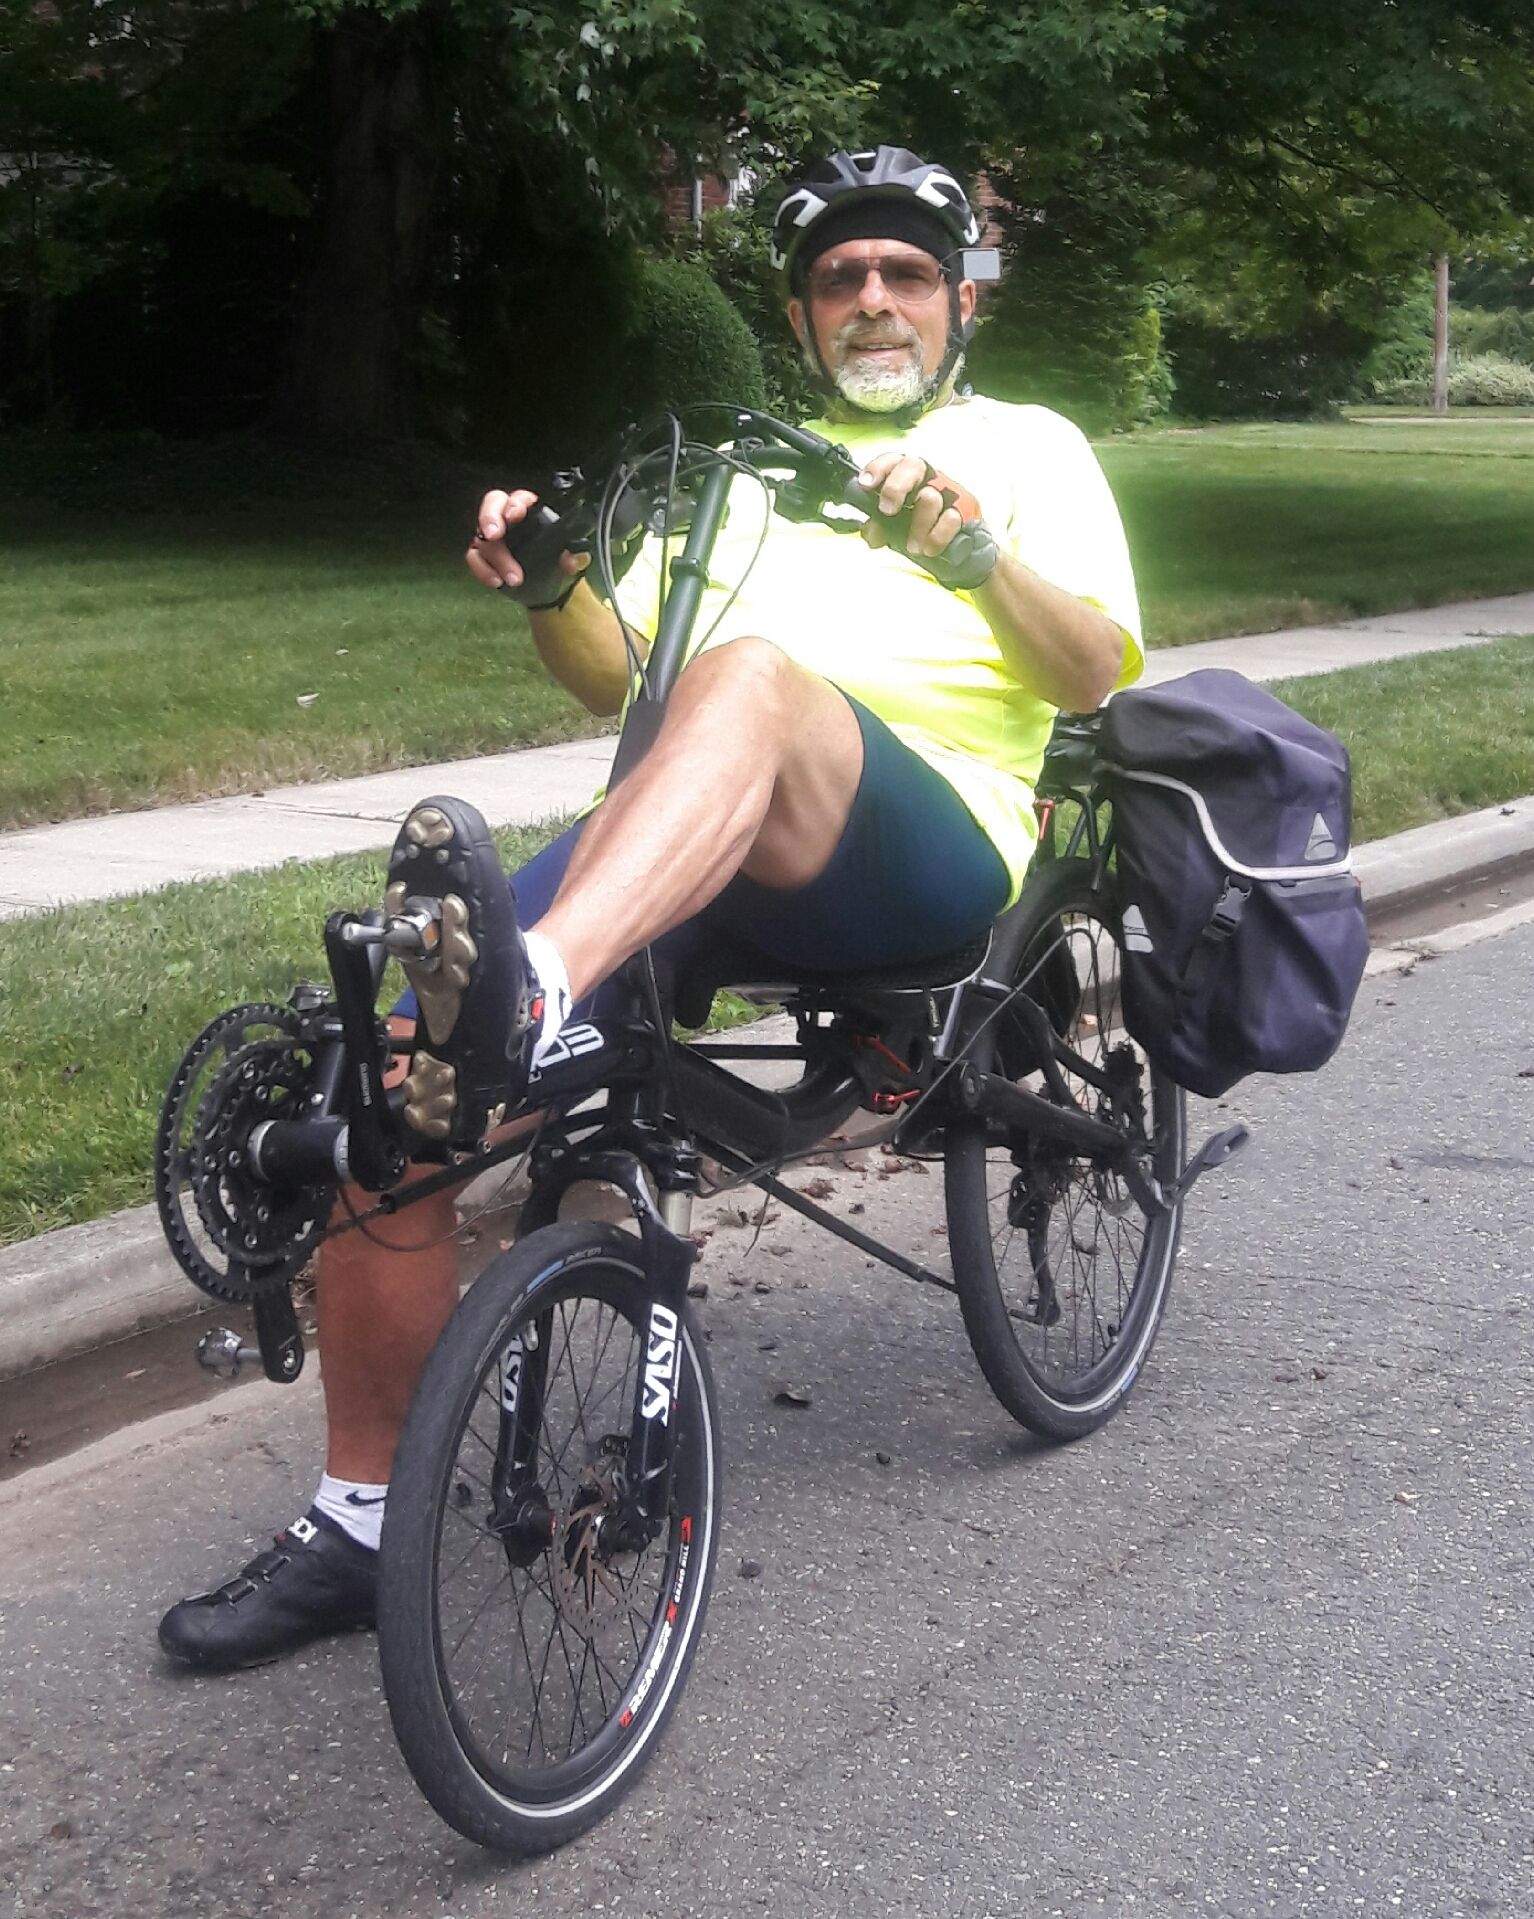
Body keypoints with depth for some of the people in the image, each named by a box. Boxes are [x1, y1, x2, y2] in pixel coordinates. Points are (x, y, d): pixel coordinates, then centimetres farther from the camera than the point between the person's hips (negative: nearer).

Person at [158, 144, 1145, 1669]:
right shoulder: (751, 476, 33)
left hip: (925, 844, -4)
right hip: (687, 860, 4)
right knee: (388, 1082, -16)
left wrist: (978, 549, -14)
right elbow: (619, 678, 23)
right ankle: (359, 1519, -3)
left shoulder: (1027, 446, 21)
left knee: (753, 673, -38)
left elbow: (1094, 671, 4)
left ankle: (530, 1003, -61)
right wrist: (545, 589, 2)